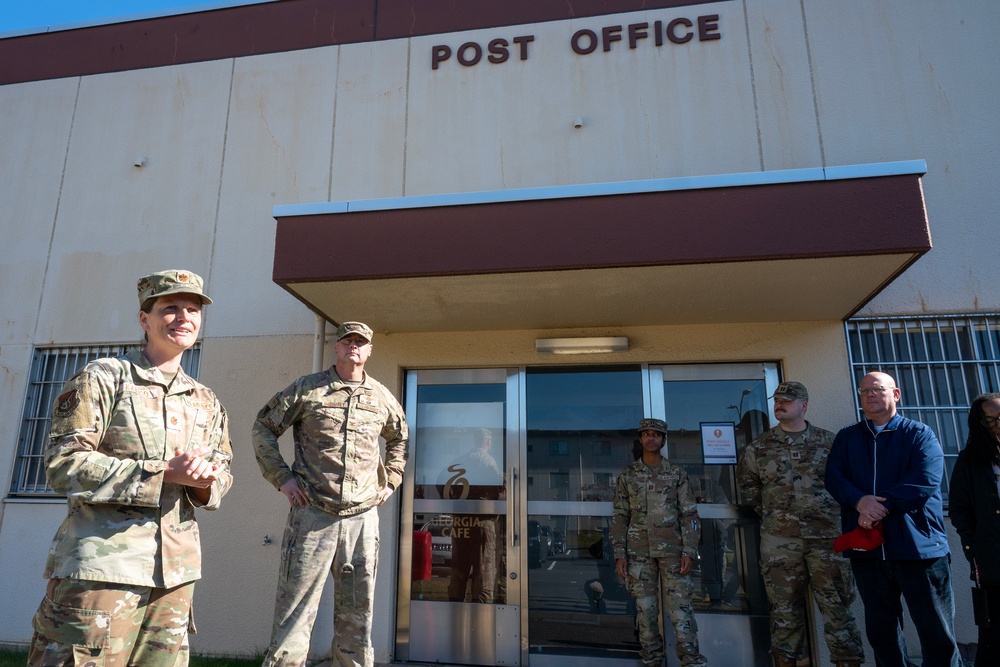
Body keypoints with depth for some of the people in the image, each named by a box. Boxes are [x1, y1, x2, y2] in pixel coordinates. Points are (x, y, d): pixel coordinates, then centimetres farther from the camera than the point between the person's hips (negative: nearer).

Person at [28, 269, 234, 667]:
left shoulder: (206, 402, 13)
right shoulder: (101, 379, -2)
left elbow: (223, 472, 15)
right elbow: (62, 463, -10)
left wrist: (205, 482, -10)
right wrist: (163, 472, -18)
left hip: (175, 574, 5)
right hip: (102, 567, -5)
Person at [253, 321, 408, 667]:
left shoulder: (383, 398, 9)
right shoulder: (307, 388, 1)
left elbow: (399, 438, 26)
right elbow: (263, 427, 7)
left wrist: (390, 480, 15)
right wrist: (281, 477, -1)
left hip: (362, 517, 3)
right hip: (312, 514, -3)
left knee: (356, 616, 13)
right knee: (293, 615, 1)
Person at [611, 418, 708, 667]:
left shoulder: (677, 473, 4)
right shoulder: (627, 475, 6)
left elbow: (689, 514, 2)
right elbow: (620, 517, 5)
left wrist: (689, 551, -8)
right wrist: (619, 554, -1)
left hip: (672, 548, -1)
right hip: (639, 550, 1)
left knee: (680, 607, -3)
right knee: (645, 609, 5)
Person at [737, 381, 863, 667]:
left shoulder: (828, 441, 4)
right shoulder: (759, 446, 5)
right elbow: (746, 482, 15)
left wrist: (832, 509, 7)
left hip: (826, 536, 0)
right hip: (779, 539, 0)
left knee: (837, 605, 3)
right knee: (785, 608, 6)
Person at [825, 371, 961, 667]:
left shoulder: (920, 434, 3)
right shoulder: (846, 437, 12)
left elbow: (925, 481, -12)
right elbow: (834, 477, 0)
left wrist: (881, 507, -19)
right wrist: (859, 501, -20)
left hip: (918, 545, -3)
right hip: (867, 547, 3)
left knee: (937, 633, 3)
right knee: (881, 631, 13)